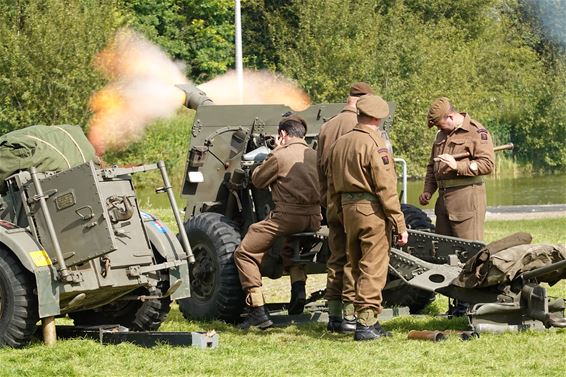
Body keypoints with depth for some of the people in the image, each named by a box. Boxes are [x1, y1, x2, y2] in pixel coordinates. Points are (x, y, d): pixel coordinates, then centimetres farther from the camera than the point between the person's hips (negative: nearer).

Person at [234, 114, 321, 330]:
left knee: (244, 253, 4)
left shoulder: (280, 156, -6)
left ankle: (257, 310, -5)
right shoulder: (314, 156, 13)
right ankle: (298, 283, 17)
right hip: (314, 219, 7)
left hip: (287, 217, -7)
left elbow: (257, 180, 6)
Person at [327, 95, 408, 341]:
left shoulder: (340, 143, 12)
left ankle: (369, 322, 20)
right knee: (373, 268, -5)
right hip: (372, 210, -7)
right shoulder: (374, 144, -12)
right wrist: (400, 224, -13)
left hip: (348, 209, 7)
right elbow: (386, 188, -16)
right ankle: (366, 324, -9)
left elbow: (332, 188, 17)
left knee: (359, 267, 14)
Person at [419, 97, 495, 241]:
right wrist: (428, 191, 16)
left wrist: (457, 166, -21)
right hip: (443, 200, 8)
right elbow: (432, 166, 30)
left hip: (467, 199, -8)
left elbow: (487, 164, -15)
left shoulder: (476, 132, -5)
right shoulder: (442, 135, 21)